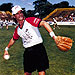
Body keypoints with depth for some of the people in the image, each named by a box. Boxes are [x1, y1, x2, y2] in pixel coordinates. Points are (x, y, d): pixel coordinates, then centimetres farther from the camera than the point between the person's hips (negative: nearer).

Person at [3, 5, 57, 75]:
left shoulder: (30, 20, -8)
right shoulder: (17, 29, 10)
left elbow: (44, 23, -20)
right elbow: (13, 39, 28)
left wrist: (53, 36, -32)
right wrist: (6, 49, 36)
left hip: (38, 49, -5)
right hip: (28, 51, 5)